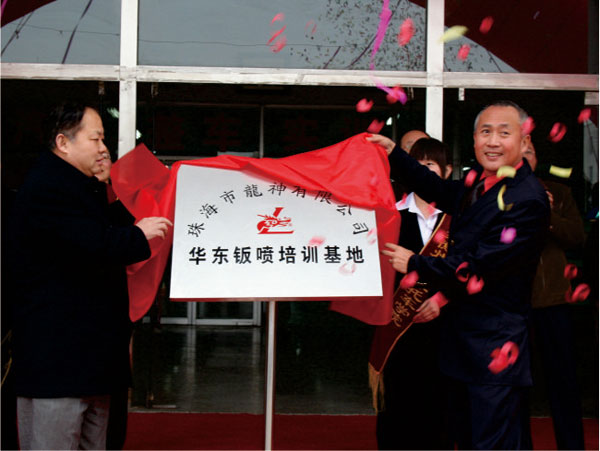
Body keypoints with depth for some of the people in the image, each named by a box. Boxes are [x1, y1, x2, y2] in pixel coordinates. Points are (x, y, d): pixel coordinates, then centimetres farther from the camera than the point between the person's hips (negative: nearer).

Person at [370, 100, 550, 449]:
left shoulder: (527, 200, -20)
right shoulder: (481, 181, 8)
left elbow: (477, 269, -22)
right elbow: (441, 192, 30)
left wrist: (415, 264, -11)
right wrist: (394, 154, 24)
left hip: (496, 346, -9)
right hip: (463, 336, 9)